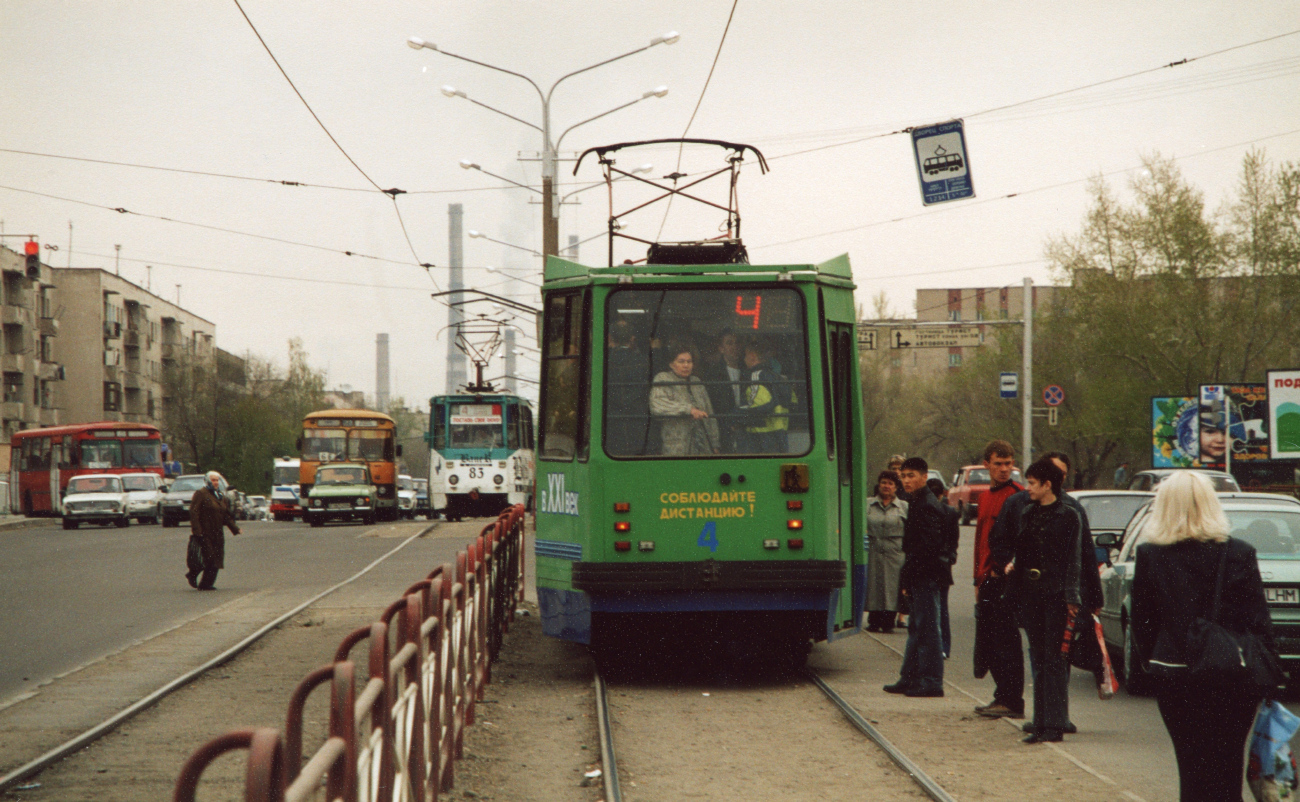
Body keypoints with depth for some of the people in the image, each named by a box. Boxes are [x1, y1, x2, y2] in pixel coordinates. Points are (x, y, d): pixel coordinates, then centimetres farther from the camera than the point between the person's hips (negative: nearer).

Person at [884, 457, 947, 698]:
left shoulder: (927, 506, -14)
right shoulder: (917, 503, 17)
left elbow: (928, 545, -21)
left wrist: (906, 575, -18)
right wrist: (907, 578, 14)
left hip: (926, 576, -10)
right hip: (919, 577, 10)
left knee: (926, 628, -7)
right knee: (916, 628, 14)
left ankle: (931, 682, -4)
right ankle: (910, 678, 20)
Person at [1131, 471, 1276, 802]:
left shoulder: (1149, 555, -5)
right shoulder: (1240, 554, -6)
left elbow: (1141, 622, 1)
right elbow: (1258, 620, -5)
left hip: (1175, 683, 0)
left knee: (1193, 766, 8)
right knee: (1228, 768, 13)